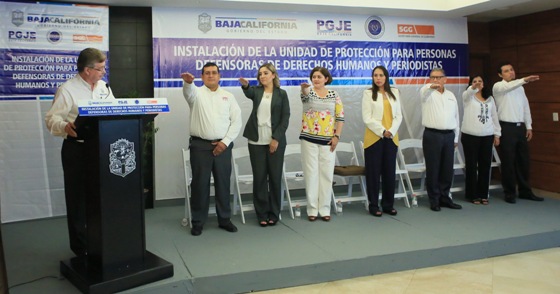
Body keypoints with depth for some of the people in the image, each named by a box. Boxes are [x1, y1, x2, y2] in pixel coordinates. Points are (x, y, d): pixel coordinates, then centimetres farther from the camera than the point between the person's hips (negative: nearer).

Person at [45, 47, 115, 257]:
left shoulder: (103, 87, 10)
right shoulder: (67, 89, -10)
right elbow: (52, 118, -13)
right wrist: (65, 126, -34)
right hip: (77, 150, -6)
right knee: (78, 197, 4)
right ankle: (80, 246, 16)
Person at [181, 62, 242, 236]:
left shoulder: (228, 96, 11)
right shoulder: (197, 93, 5)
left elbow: (236, 121, 5)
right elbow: (189, 91, -21)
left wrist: (225, 141, -6)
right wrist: (188, 82, -45)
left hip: (222, 146, 2)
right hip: (200, 145, -2)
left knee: (223, 183, 7)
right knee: (200, 184, 2)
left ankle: (224, 219, 19)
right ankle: (198, 222, 12)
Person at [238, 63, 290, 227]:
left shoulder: (281, 94, 5)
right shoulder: (257, 91, 8)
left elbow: (285, 118, -1)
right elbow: (248, 93, -17)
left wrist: (276, 138, -11)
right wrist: (245, 85, -40)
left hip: (276, 141, -1)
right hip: (257, 141, 1)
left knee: (275, 177, 4)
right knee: (259, 178, 3)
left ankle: (273, 214, 15)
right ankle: (262, 214, 12)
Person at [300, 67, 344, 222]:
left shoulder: (334, 95, 6)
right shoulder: (308, 92, 1)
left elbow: (340, 116, 5)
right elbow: (305, 94, -25)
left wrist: (337, 136, -4)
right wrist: (304, 87, -49)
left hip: (328, 140, 1)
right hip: (309, 139, -1)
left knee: (326, 174, 4)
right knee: (311, 173, 2)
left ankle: (325, 209, 14)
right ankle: (312, 209, 11)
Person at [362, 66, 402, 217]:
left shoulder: (394, 92, 11)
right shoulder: (368, 93, 0)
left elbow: (399, 115, 8)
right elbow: (367, 118, -7)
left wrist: (391, 131, -7)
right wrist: (382, 131, -14)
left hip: (391, 138, 4)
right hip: (374, 138, -3)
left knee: (390, 172, 7)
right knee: (374, 172, 0)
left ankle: (388, 204, 17)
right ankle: (374, 205, 9)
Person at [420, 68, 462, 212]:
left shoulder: (451, 95, 14)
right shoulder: (428, 93, 0)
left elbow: (456, 117, 18)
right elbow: (424, 90, -27)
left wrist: (456, 138, 17)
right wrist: (431, 86, -51)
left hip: (448, 135, 4)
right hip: (432, 135, -4)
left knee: (447, 169, 8)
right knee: (433, 169, 1)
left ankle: (444, 197, 21)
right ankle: (434, 200, 11)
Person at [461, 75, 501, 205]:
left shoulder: (489, 98, 15)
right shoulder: (468, 96, 2)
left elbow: (494, 117, 16)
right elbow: (468, 92, -23)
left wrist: (497, 134, 10)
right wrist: (473, 88, -46)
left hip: (487, 136, 4)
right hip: (470, 136, -4)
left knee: (485, 165, 6)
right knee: (471, 165, 0)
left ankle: (483, 194, 17)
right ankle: (472, 195, 8)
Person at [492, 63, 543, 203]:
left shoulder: (520, 87, 14)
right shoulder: (498, 86, -4)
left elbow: (526, 107, 15)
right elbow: (507, 87, -29)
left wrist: (529, 126, 10)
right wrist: (524, 80, -43)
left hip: (520, 127, 6)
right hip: (507, 127, -6)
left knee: (523, 160, 10)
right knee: (508, 161, 0)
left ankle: (525, 191, 21)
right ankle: (509, 193, 10)